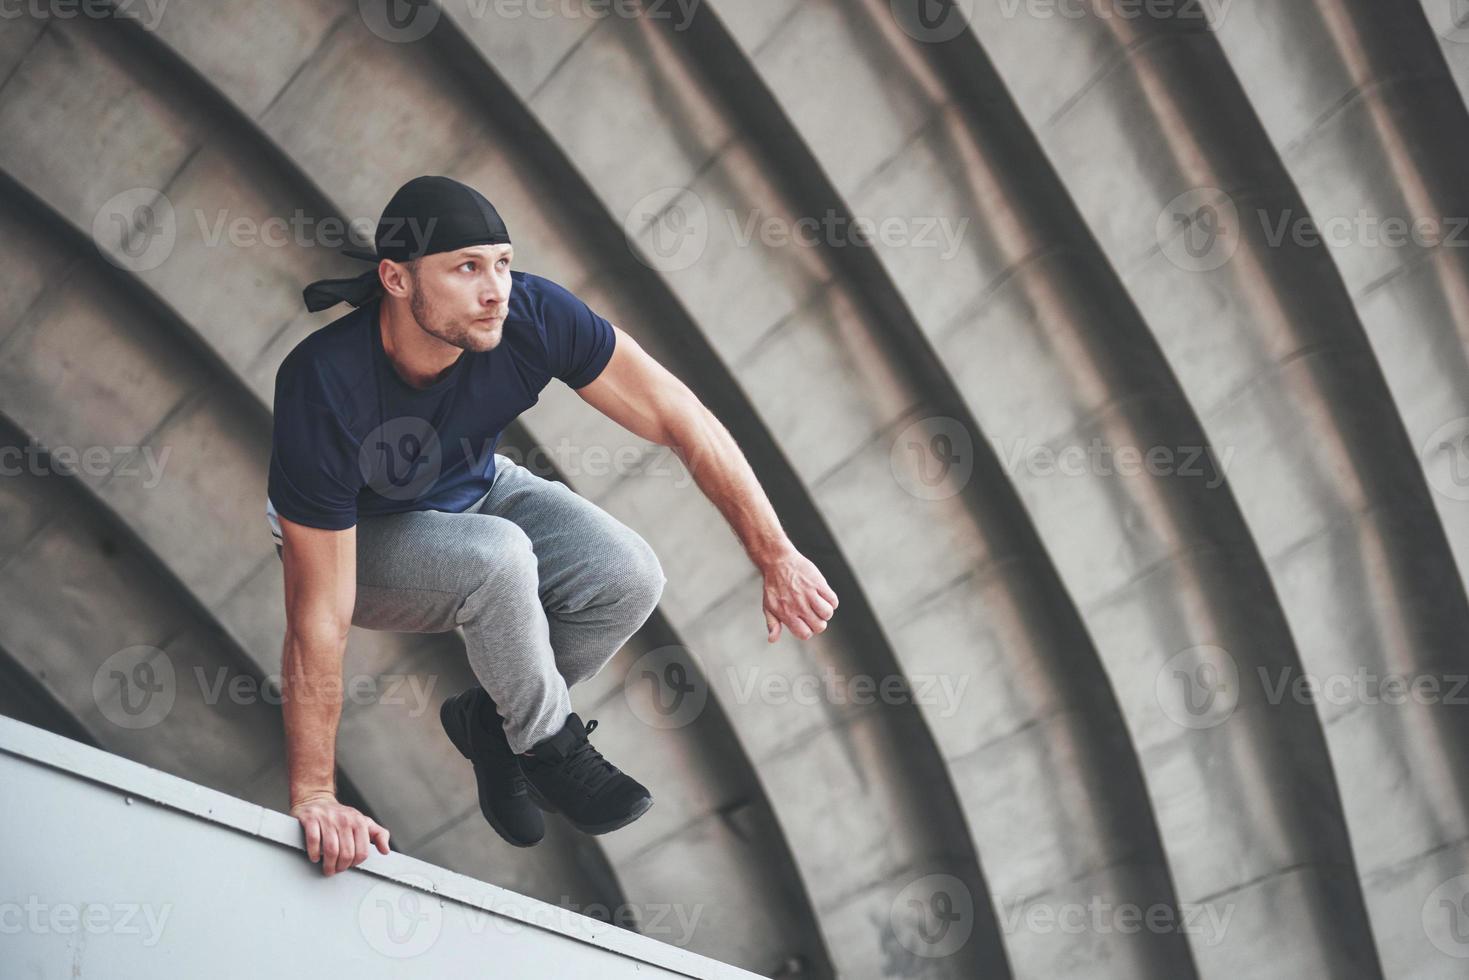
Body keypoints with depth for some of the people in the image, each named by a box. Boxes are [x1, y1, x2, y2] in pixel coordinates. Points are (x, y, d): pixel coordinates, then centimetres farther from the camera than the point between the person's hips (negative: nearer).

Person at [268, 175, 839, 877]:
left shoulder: (532, 316, -29)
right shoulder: (326, 388, -38)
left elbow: (678, 419, -20)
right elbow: (319, 616, -36)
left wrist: (776, 556, -23)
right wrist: (314, 797, -35)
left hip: (475, 489, 5)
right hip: (354, 533, -5)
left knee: (630, 577, -18)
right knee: (499, 557, -35)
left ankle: (488, 719, 8)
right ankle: (547, 742, -6)